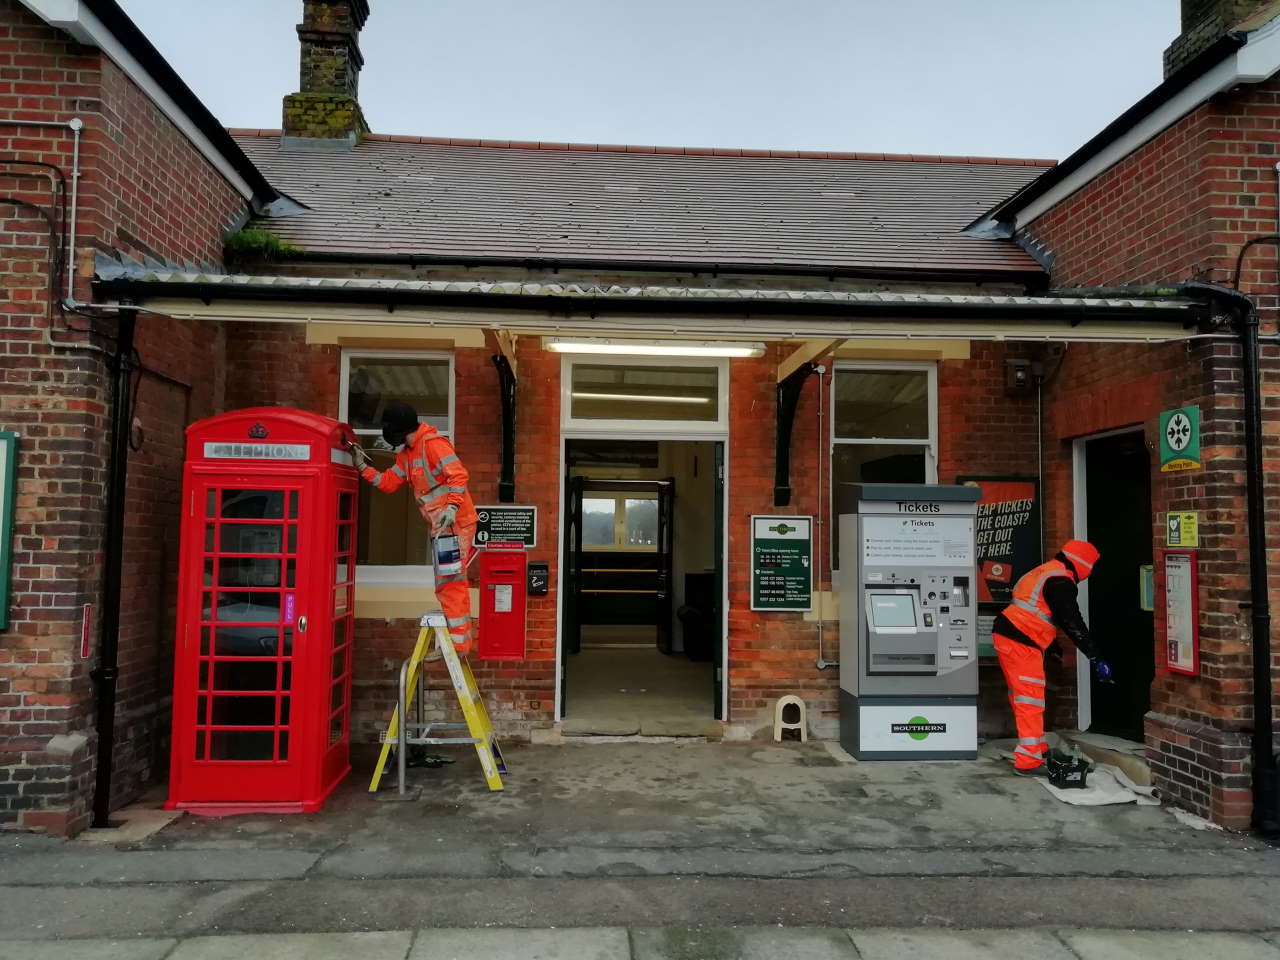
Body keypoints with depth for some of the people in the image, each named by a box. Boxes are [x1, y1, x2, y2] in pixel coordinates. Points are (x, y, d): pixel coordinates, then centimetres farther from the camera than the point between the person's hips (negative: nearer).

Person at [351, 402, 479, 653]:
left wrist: (452, 507, -33)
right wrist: (364, 467, 10)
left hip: (454, 522, -10)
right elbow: (389, 482, 18)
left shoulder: (433, 443, -15)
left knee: (449, 583, -6)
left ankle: (458, 640, 0)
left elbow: (458, 474, -24)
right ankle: (463, 637, 27)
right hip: (442, 526, 10)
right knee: (452, 583, 17)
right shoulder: (406, 453, 15)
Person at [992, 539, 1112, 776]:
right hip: (1021, 644, -10)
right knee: (1031, 701, -6)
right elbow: (1073, 624, -18)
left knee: (1024, 698, 20)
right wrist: (1096, 660, -16)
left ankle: (1038, 748, 34)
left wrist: (1053, 648, 38)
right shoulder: (1061, 582, -13)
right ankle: (1028, 762, -5)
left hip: (1007, 636, 10)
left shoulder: (1047, 572, 19)